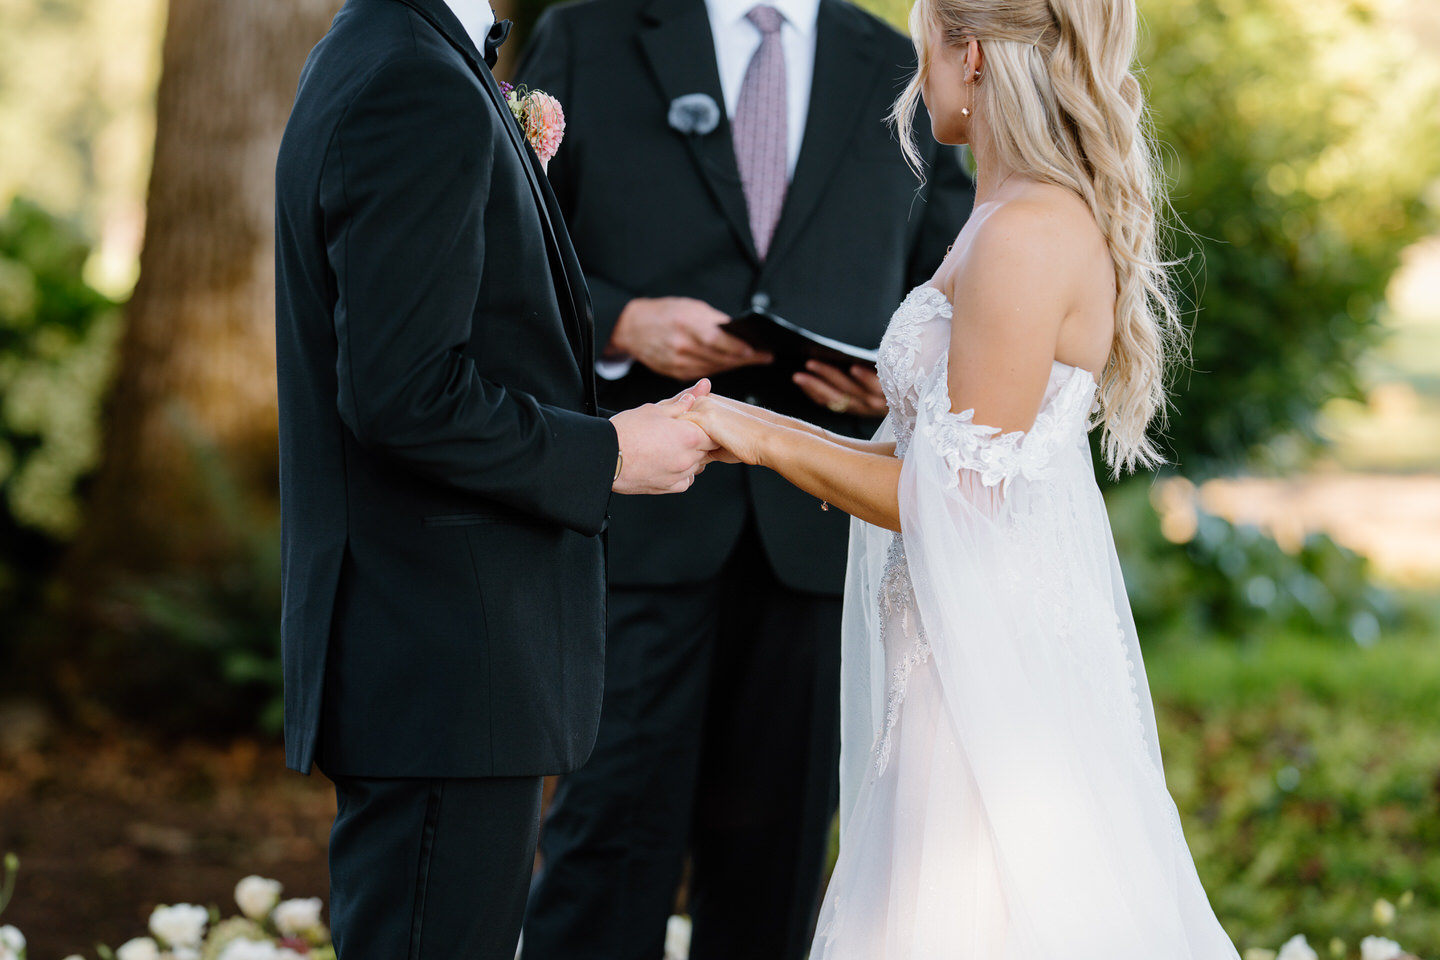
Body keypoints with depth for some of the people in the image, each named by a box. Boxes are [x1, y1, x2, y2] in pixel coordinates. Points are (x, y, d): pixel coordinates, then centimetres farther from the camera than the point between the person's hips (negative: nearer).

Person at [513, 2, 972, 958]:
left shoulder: (908, 78, 12)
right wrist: (623, 324, -14)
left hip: (822, 517, 3)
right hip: (640, 510, -2)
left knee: (777, 844, 6)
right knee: (618, 820, -7)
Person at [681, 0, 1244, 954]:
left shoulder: (1026, 236, -18)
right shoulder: (1056, 217, 12)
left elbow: (961, 500, -18)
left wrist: (767, 440, -10)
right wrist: (768, 429, 13)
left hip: (993, 664, -9)